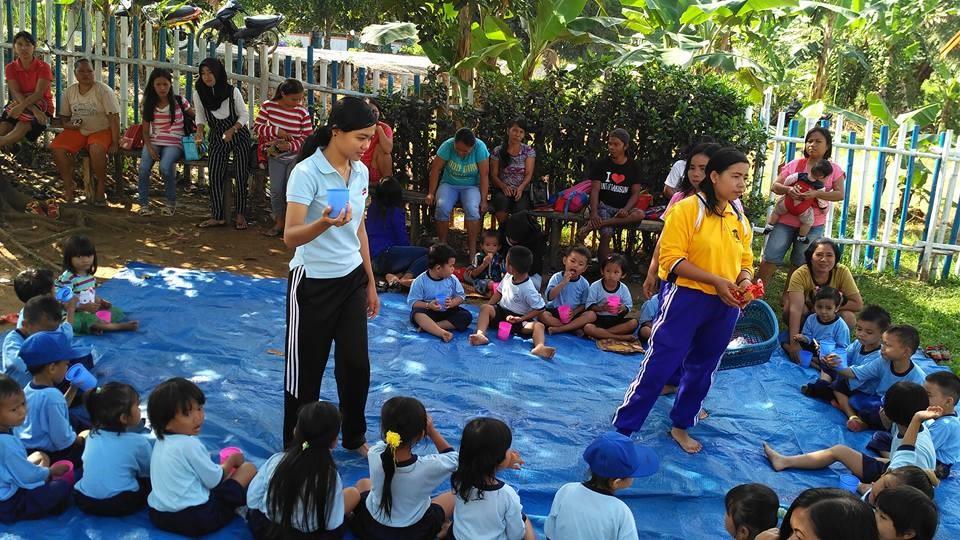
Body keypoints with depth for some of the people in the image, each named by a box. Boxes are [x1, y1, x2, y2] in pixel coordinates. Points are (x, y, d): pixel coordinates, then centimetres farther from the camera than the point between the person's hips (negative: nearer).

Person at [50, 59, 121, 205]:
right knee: (56, 146, -22)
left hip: (101, 131, -4)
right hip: (78, 131, 4)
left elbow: (114, 118, -13)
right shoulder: (69, 91, 5)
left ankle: (101, 187, -17)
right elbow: (64, 117, 15)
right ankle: (69, 184, -3)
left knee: (96, 149, -38)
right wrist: (69, 124, -10)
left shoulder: (104, 90, -9)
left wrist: (115, 143, -19)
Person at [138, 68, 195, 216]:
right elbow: (146, 130, 7)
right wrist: (149, 148, -9)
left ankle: (171, 202, -8)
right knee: (143, 168, -25)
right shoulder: (149, 105, 7)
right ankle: (144, 204, -6)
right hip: (154, 142, 3)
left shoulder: (179, 101, 0)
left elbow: (196, 117, 12)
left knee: (165, 167, -32)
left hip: (174, 143, -3)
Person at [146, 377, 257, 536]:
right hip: (194, 519, -9)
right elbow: (214, 480, -10)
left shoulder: (162, 441, 6)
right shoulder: (189, 445, -21)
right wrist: (232, 460, 7)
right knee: (248, 468, 0)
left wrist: (224, 466, 15)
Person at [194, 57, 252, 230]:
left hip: (239, 136, -2)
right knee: (215, 176, -5)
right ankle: (218, 216, 3)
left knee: (241, 175, -5)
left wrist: (232, 130, -21)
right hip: (217, 139, 3)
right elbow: (200, 117, 7)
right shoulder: (200, 94, -6)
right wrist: (200, 132, -13)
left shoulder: (232, 91, -14)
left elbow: (244, 115, -7)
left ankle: (240, 215, 7)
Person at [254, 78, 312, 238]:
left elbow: (308, 137, -9)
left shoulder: (302, 112, -12)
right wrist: (277, 131, -21)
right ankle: (279, 223, 18)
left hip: (295, 155, -2)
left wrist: (290, 145, -24)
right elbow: (257, 127, -6)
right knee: (276, 190, 2)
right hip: (275, 155, 2)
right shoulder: (268, 106, -8)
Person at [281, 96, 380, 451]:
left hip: (352, 279, 6)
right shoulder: (307, 172, -18)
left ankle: (355, 438, 29)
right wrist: (325, 223, -46)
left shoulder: (360, 172, 3)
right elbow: (290, 236, -26)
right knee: (306, 371, 7)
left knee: (357, 365, 9)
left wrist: (370, 283, 17)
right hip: (313, 282, -6)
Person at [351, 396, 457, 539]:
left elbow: (384, 442, 1)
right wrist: (432, 431, -4)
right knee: (452, 496, 21)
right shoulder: (428, 467, -35)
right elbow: (453, 457, -9)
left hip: (369, 528, 3)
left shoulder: (374, 455, -27)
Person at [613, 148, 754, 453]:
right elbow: (671, 258, -15)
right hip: (686, 299, -6)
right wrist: (715, 281, -21)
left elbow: (745, 261, 16)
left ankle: (681, 425, 33)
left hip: (725, 308, 6)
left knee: (702, 369, 15)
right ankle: (622, 428, 2)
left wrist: (744, 281, -7)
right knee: (660, 365, -6)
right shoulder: (687, 209, -10)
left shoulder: (740, 220, 10)